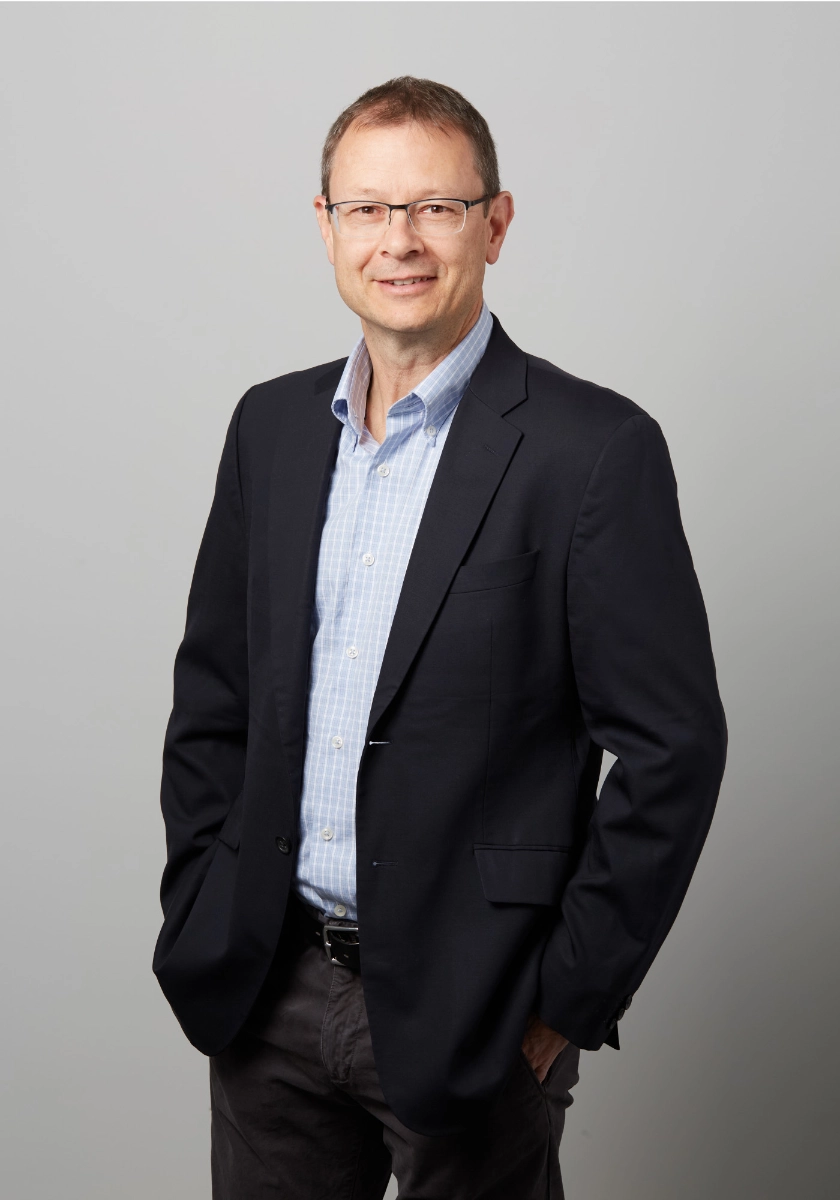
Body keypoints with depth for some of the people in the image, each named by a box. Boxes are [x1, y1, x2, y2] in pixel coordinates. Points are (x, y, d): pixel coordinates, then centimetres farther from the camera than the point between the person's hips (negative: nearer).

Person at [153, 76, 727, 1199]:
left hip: (465, 1010, -4)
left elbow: (673, 746, -12)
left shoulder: (594, 447, -12)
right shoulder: (271, 424, 5)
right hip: (267, 990, 5)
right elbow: (212, 695, 11)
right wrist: (199, 920, 6)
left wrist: (566, 1002, -10)